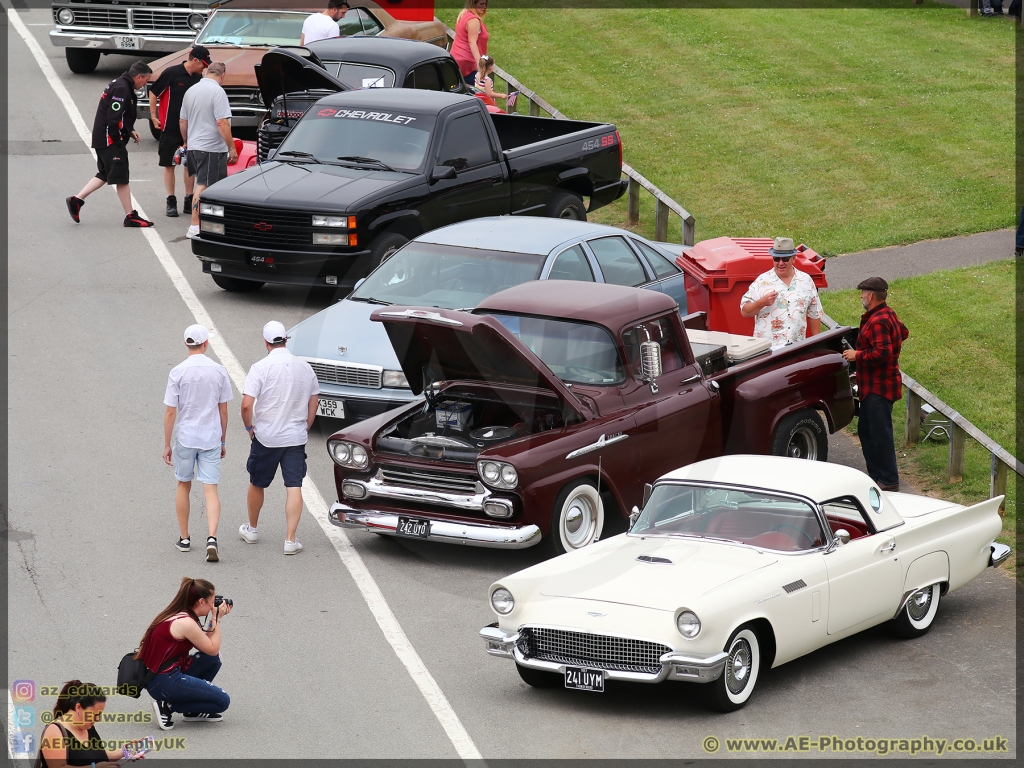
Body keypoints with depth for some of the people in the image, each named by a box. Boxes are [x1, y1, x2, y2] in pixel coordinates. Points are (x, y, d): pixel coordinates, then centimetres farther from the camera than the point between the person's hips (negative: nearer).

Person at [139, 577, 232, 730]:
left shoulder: (177, 615, 8)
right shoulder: (186, 623, -20)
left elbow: (205, 643, 16)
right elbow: (213, 649, -9)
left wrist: (215, 619, 9)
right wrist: (217, 619, -1)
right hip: (164, 683, -10)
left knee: (213, 659, 16)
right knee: (222, 701, -4)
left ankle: (194, 711, 16)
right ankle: (168, 706, -4)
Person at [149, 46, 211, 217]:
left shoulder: (198, 78, 4)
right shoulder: (171, 73, -12)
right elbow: (153, 93, -5)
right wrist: (153, 117, -6)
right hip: (170, 128, -5)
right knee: (169, 165, 2)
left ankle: (189, 202, 15)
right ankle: (171, 202, 8)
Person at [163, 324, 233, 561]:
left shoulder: (178, 372, -9)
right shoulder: (219, 371, -3)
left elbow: (170, 412, -8)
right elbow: (223, 410, 4)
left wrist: (167, 445, 0)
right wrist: (222, 440, 15)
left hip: (185, 437, -1)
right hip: (211, 439, 1)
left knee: (183, 486, 17)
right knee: (210, 489, 0)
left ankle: (184, 538, 23)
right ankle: (212, 537, -17)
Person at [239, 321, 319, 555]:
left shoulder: (261, 368, -12)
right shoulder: (304, 367, 1)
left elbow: (246, 405, -17)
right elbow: (313, 402, 10)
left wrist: (249, 427, 0)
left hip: (266, 437, -2)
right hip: (296, 437, 2)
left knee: (257, 484, 17)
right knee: (294, 487, 0)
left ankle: (252, 529, 34)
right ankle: (291, 540, -6)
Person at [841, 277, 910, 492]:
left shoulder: (877, 321, -22)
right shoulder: (888, 315, 11)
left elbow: (882, 352, -29)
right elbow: (903, 332, 29)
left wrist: (858, 355, -18)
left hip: (879, 387, -11)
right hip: (874, 385, 11)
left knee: (880, 433, -7)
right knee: (866, 430, 17)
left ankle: (889, 480, -3)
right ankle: (876, 475, 22)